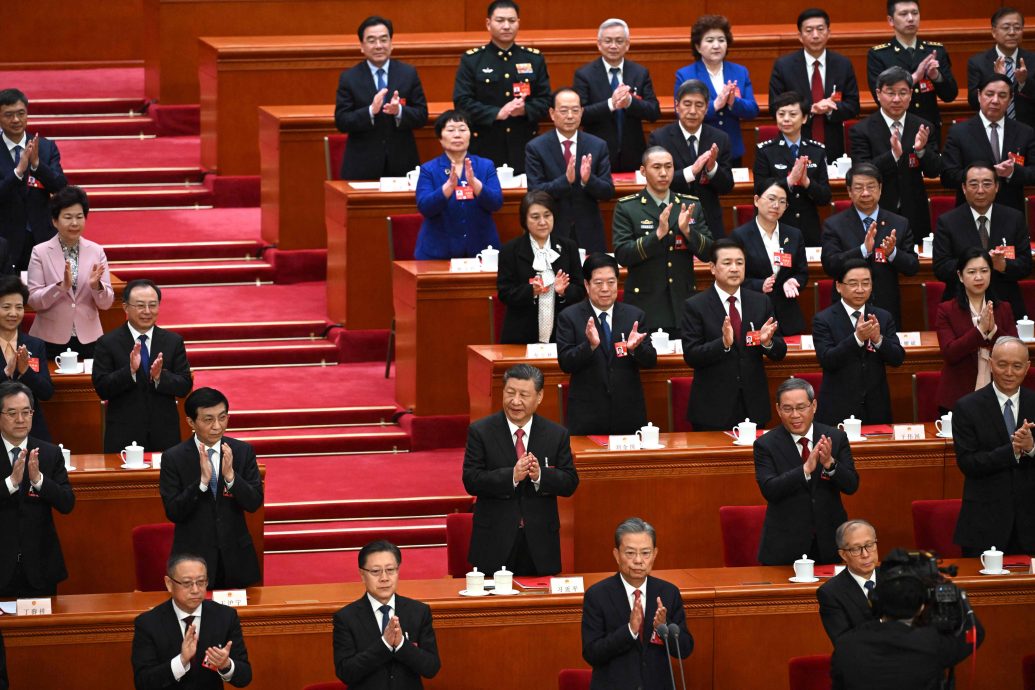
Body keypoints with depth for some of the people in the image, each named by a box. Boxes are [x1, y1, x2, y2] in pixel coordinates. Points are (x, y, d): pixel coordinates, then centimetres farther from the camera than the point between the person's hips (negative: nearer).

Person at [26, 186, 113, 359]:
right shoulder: (40, 252, -3)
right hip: (51, 339, -2)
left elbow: (106, 303, 2)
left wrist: (96, 286, -19)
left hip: (87, 338, 2)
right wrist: (62, 286, -23)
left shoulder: (96, 251, 3)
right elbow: (33, 301, -8)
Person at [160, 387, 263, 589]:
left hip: (235, 556, 2)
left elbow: (254, 503, -5)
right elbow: (173, 512, -12)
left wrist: (230, 475, -22)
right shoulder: (173, 458, -8)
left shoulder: (243, 451, -2)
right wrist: (202, 481, -25)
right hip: (193, 556, -2)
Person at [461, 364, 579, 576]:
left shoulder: (557, 435, 5)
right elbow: (471, 481, -9)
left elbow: (570, 483, 2)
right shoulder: (480, 432, -1)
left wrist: (540, 475, -19)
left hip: (540, 544, 2)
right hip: (495, 542, -2)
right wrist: (512, 476, -24)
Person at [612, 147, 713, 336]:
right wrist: (658, 234, -21)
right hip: (644, 305, -3)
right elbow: (622, 255, -9)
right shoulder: (626, 208, 1)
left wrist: (687, 230, -13)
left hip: (683, 306, 3)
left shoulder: (692, 206, 10)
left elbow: (708, 254, 6)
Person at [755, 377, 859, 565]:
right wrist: (806, 469, -29)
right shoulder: (765, 445, -5)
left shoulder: (836, 437, 2)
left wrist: (829, 463, -23)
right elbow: (769, 490, -17)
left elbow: (851, 486, -3)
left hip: (829, 544, 2)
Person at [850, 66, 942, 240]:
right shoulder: (862, 131, -4)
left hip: (914, 218, 2)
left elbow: (934, 171, 0)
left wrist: (921, 150, -21)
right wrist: (893, 155, -28)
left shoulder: (923, 128, 4)